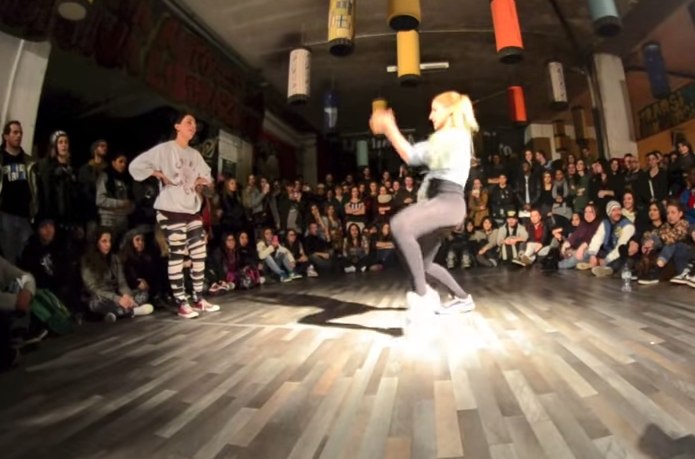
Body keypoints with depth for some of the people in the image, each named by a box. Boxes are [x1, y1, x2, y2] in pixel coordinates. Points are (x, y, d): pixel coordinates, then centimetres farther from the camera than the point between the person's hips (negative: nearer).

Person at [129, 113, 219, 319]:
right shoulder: (164, 149, -4)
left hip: (193, 210, 7)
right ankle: (182, 303, 4)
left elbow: (207, 176, 26)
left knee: (199, 254, 5)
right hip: (171, 210, -7)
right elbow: (136, 165, -8)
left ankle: (199, 299, 15)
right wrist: (161, 176, -8)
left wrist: (201, 181, 6)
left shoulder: (195, 154, 15)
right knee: (177, 256, -4)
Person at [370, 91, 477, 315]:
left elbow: (412, 155, -11)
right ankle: (463, 298, 33)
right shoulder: (446, 138, 28)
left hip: (449, 202, -10)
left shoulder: (456, 135, -2)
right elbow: (415, 154, 20)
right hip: (438, 201, 10)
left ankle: (422, 293, -34)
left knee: (400, 224, -37)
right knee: (423, 263, 15)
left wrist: (389, 127, -6)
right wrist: (388, 130, 17)